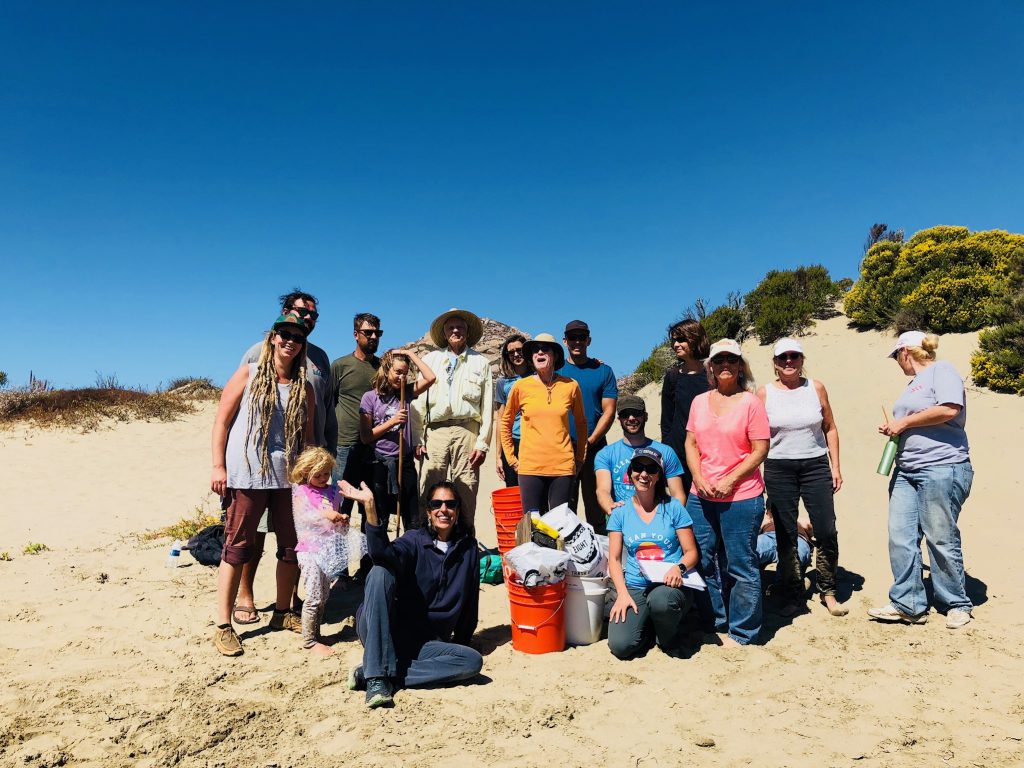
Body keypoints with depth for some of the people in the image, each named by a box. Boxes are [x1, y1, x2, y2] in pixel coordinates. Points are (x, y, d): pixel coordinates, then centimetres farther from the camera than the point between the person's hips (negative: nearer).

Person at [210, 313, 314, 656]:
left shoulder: (304, 387, 9)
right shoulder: (248, 374, 0)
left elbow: (308, 433, 12)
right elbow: (222, 421, -2)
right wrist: (218, 466, -8)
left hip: (289, 477, 4)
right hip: (248, 475, -4)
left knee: (291, 546, 11)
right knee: (238, 547, 0)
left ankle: (282, 612, 28)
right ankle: (223, 625, 9)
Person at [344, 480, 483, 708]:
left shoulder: (468, 549, 5)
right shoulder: (414, 540, -4)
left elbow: (470, 600, 13)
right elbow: (383, 554, -27)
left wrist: (460, 644, 15)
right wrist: (369, 507, -40)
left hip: (424, 644, 3)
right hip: (382, 635, -3)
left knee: (473, 661, -23)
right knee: (380, 572, -27)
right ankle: (376, 676, -29)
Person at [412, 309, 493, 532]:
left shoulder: (481, 362, 12)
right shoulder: (430, 359, 16)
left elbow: (487, 406, 7)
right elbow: (418, 402, 11)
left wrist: (483, 443, -1)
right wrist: (418, 439, 2)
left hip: (467, 432, -1)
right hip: (435, 432, 1)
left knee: (466, 494, -1)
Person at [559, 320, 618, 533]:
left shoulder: (603, 371, 5)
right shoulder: (556, 371, 8)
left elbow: (609, 412, 0)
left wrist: (589, 441, -11)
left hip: (594, 448, -1)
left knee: (595, 505, 5)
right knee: (564, 506, 6)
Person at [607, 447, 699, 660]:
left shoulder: (673, 507, 2)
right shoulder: (620, 512, 6)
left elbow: (691, 552, 3)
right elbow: (614, 559, 5)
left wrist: (679, 568, -19)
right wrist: (622, 593, -10)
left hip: (669, 585, -1)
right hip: (634, 587, 2)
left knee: (660, 601, -38)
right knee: (620, 646, -21)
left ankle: (670, 638, -1)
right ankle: (649, 624, 14)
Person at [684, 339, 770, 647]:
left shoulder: (751, 402, -5)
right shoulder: (699, 401, 9)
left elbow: (760, 449, -8)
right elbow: (690, 443, 11)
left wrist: (730, 481, -15)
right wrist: (699, 478, -4)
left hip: (740, 498, -5)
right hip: (701, 497, 5)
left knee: (741, 566, 3)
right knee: (706, 562, 13)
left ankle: (741, 633, 17)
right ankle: (716, 623, 30)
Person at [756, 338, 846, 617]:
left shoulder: (816, 388, 4)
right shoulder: (765, 393, 0)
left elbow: (830, 428, 8)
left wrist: (835, 467, 3)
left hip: (816, 466, 1)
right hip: (778, 470, -1)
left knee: (827, 533, -2)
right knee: (785, 536, 6)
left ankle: (828, 592, 18)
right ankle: (793, 596, 20)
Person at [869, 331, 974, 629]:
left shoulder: (942, 371, -6)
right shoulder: (915, 382, 20)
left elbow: (949, 409, -22)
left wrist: (904, 421, -14)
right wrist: (895, 428, 12)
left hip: (942, 468, -8)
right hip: (906, 471, 9)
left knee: (941, 538, 1)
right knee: (900, 537, 2)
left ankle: (957, 604, 20)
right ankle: (907, 604, 10)